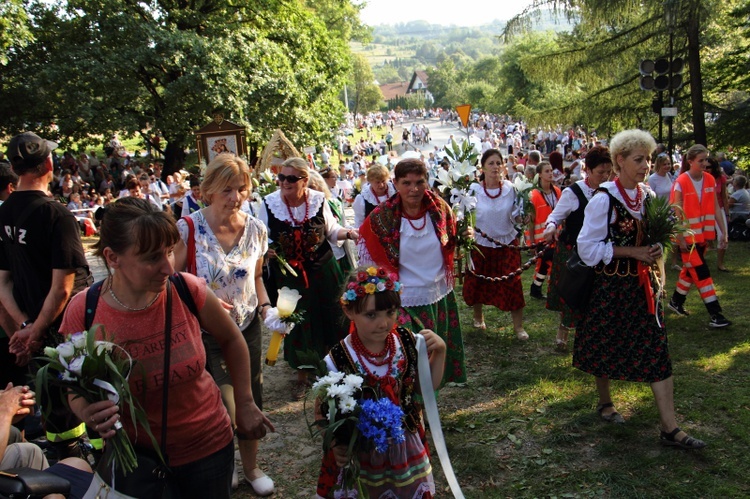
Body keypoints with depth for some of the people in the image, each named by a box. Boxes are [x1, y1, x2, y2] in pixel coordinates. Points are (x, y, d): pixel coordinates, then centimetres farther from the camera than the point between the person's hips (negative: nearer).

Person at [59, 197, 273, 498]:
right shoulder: (83, 314, -19)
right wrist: (90, 414, -26)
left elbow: (231, 340, 0)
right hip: (135, 454, 0)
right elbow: (77, 392, -4)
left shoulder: (189, 290, -19)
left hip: (208, 446, 1)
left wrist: (245, 404, 3)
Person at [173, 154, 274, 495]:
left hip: (248, 329, 4)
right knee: (223, 411, 1)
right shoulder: (188, 229, -15)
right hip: (205, 334, -4)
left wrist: (266, 307, -3)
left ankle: (251, 468, 40)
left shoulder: (256, 230, -2)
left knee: (250, 403, 15)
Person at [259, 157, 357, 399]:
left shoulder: (318, 200, -6)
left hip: (323, 271, 1)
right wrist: (265, 250, -22)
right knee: (297, 323, 9)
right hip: (289, 275, -1)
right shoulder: (269, 204, -9)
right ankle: (302, 374, 30)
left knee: (330, 319, 11)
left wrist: (348, 233, -11)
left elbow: (332, 230, 7)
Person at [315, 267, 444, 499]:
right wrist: (335, 445, -26)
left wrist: (439, 353, -11)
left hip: (407, 445, 4)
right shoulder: (337, 362, -24)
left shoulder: (407, 342, -12)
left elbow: (426, 386, 2)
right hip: (359, 455, -3)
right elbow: (322, 412, -11)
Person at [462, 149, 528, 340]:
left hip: (507, 244, 0)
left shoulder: (510, 189, -5)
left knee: (513, 285, -3)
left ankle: (518, 326, 12)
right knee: (478, 283, 13)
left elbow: (516, 217, 2)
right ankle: (478, 317, 40)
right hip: (481, 244, 0)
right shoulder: (474, 190, -9)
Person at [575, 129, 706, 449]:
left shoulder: (648, 196, 6)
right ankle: (604, 402, 35)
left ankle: (669, 428, 4)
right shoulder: (604, 199, -14)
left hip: (642, 284, 5)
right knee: (605, 347, 11)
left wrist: (654, 251, -5)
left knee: (657, 350, 1)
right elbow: (588, 248, -15)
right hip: (610, 285, -5)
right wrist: (631, 251, -19)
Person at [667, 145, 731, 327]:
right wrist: (681, 239, -16)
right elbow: (677, 213, -14)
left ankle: (676, 302, 35)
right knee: (702, 273, -6)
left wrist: (723, 231, 2)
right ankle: (715, 314, -4)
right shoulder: (681, 182, -13)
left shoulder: (710, 180, 3)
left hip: (704, 234, 6)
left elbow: (715, 208, 6)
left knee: (690, 269, 16)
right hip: (688, 235, -6)